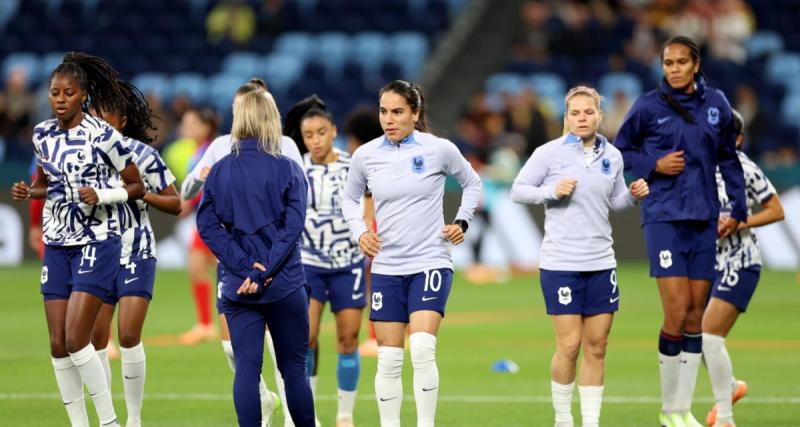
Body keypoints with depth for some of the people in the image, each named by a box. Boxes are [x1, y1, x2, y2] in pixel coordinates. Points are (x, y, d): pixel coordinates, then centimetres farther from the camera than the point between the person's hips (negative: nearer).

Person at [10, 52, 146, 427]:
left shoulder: (102, 136, -10)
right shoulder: (42, 134, 6)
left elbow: (136, 187, -3)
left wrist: (100, 196, -19)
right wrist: (27, 192, 0)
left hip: (97, 244, -6)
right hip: (56, 246, 6)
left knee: (76, 340, -14)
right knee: (58, 346, 1)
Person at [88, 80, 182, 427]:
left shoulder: (141, 154, -7)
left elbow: (175, 204, -2)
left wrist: (141, 194, -18)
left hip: (136, 256, -4)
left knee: (129, 336, -11)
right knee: (95, 340, 0)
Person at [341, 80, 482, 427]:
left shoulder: (440, 150, -5)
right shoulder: (365, 155, 1)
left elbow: (471, 183, 13)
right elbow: (350, 198, 18)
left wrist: (461, 222, 2)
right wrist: (359, 232, 2)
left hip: (431, 262, -3)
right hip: (386, 266, 3)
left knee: (422, 349, -18)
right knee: (389, 358, 4)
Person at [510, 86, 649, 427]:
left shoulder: (612, 156, 8)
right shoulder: (550, 153, -5)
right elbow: (518, 190, -1)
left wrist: (633, 195, 1)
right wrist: (552, 191, -16)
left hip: (601, 263, 4)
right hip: (560, 264, -4)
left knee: (596, 346, 4)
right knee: (569, 345, -5)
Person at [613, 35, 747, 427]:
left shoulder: (716, 105, 5)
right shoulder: (648, 106, -3)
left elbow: (729, 159, 14)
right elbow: (621, 149, 7)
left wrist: (737, 210, 11)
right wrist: (653, 166, -10)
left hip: (704, 219, 4)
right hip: (664, 217, -4)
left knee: (696, 315, 4)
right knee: (677, 312, -11)